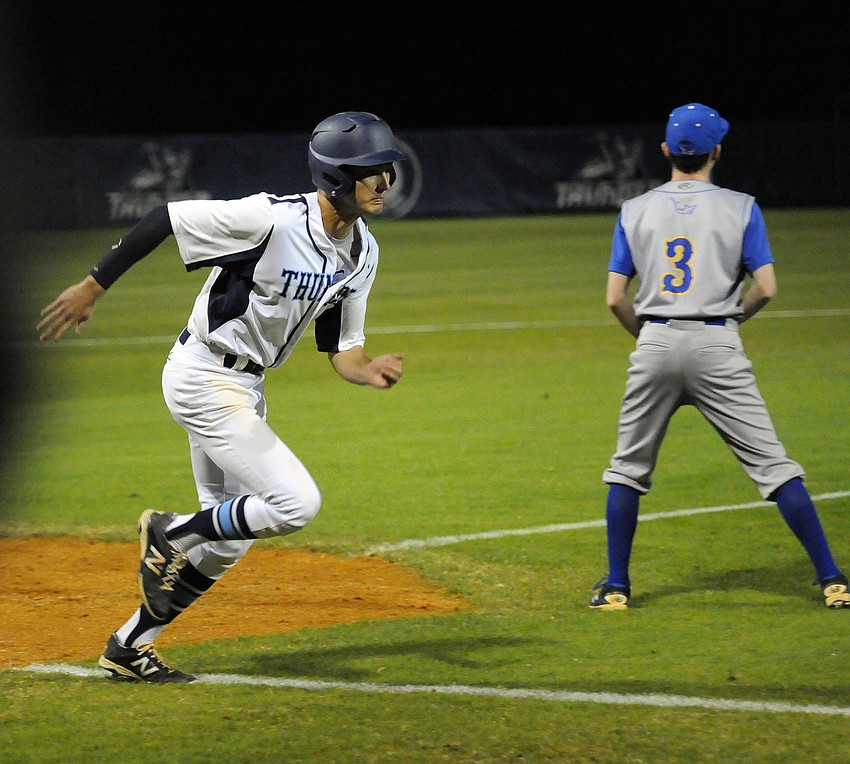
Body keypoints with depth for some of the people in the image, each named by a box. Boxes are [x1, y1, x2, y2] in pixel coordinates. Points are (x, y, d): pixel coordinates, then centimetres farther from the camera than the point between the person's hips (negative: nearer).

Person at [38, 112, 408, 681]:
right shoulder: (271, 219, -24)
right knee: (296, 503, -17)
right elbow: (163, 219, -18)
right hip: (203, 375, -9)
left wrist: (371, 372, -19)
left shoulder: (363, 253, 1)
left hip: (244, 387, 9)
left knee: (228, 537, 15)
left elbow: (342, 350, 5)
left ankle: (129, 647, 26)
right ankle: (172, 533, 4)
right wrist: (92, 288, -13)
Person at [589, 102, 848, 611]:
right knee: (772, 464, -1)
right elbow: (766, 288, -5)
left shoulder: (635, 211, 7)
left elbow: (616, 297, 3)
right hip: (717, 347, -2)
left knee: (629, 467, 17)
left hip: (655, 345, 2)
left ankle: (617, 586, 14)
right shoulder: (740, 208, 1)